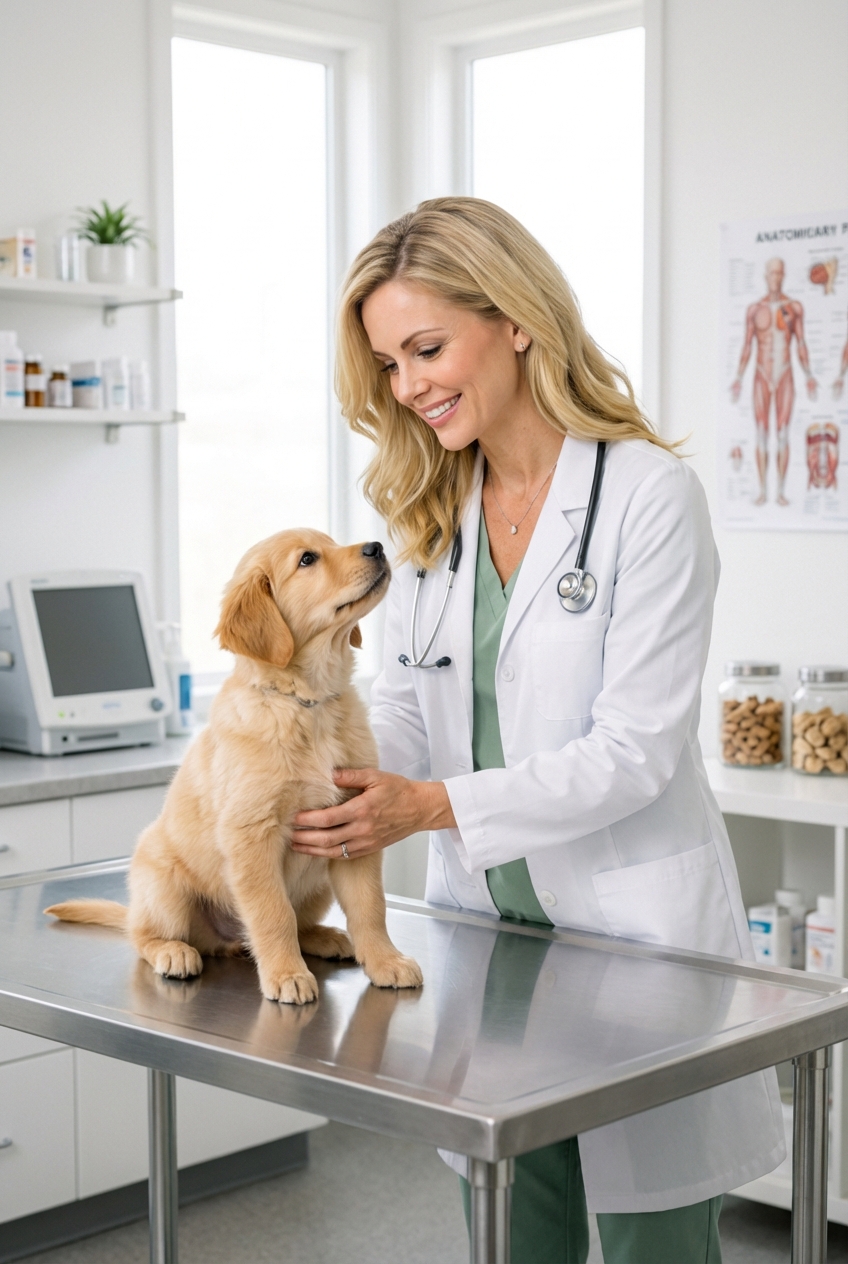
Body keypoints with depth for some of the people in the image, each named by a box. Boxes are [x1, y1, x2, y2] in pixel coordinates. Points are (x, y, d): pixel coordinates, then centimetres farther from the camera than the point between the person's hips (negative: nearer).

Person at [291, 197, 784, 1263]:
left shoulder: (650, 495, -13)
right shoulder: (431, 514, 8)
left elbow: (635, 750, -18)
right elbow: (402, 706, 4)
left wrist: (437, 805, -25)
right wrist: (322, 775, -17)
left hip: (634, 931, -5)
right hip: (484, 925, 6)